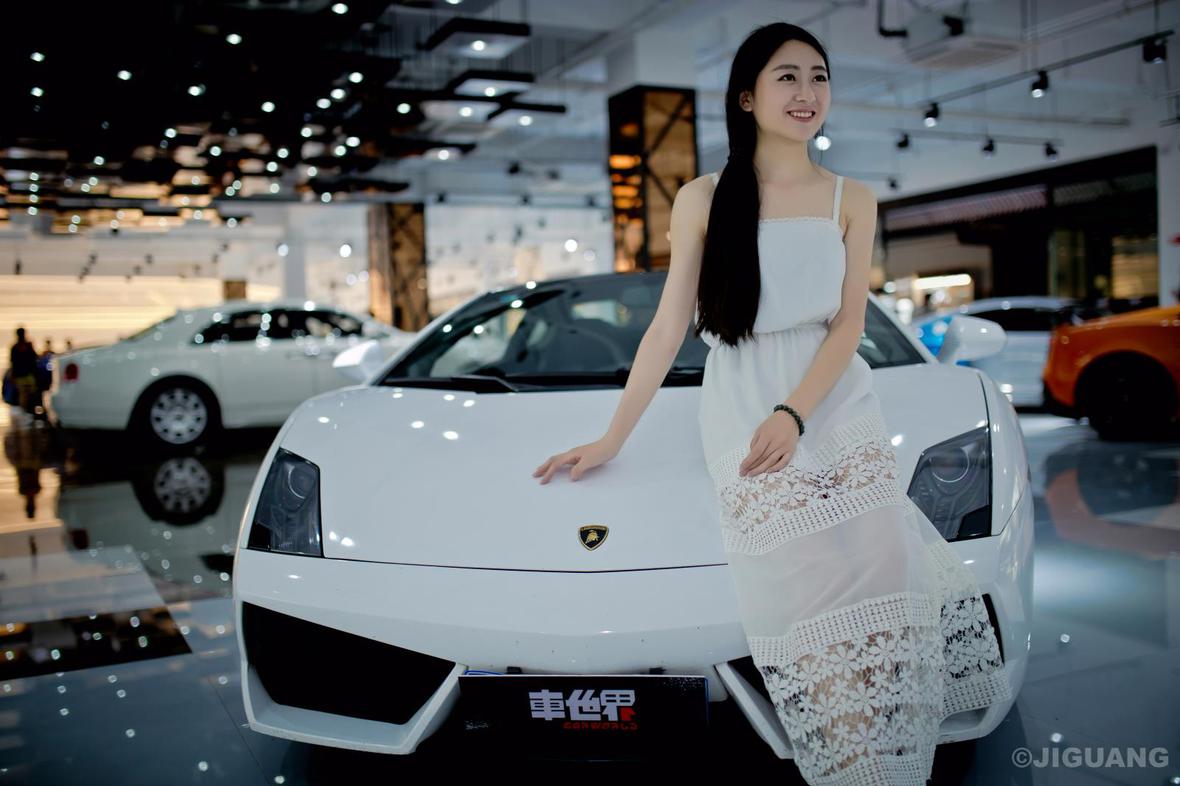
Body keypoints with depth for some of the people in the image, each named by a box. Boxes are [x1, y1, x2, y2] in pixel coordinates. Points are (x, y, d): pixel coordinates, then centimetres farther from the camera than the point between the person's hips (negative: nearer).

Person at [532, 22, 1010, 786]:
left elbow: (849, 324, 3)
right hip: (741, 410, -2)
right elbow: (668, 327, 6)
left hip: (840, 408, 2)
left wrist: (794, 415, -14)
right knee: (798, 594, -11)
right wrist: (612, 438, 3)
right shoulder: (703, 199, 7)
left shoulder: (852, 199, 11)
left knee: (877, 584, -6)